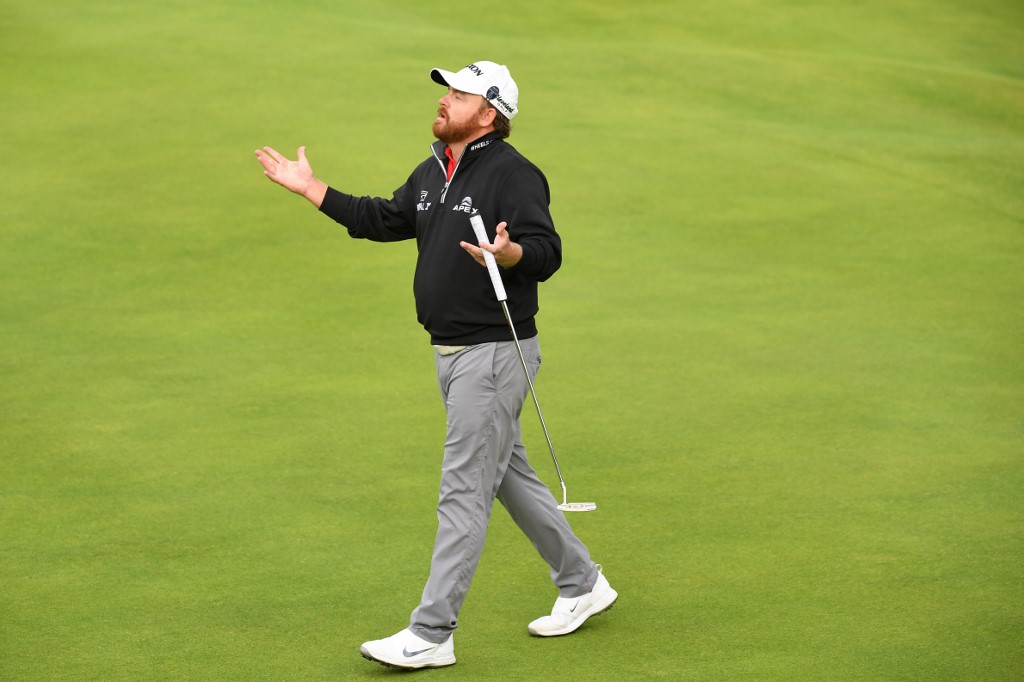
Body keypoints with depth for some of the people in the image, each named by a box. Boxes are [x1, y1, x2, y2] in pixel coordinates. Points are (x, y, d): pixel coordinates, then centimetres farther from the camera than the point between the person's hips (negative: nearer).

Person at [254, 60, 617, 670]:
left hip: (496, 351, -9)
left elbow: (547, 253, -23)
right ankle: (582, 585, 32)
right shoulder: (432, 173, 13)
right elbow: (384, 221, 24)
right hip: (452, 352, 9)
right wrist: (312, 189, 23)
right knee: (510, 475, 18)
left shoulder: (514, 173, -15)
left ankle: (432, 635, -6)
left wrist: (508, 253, -44)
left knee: (463, 492, -8)